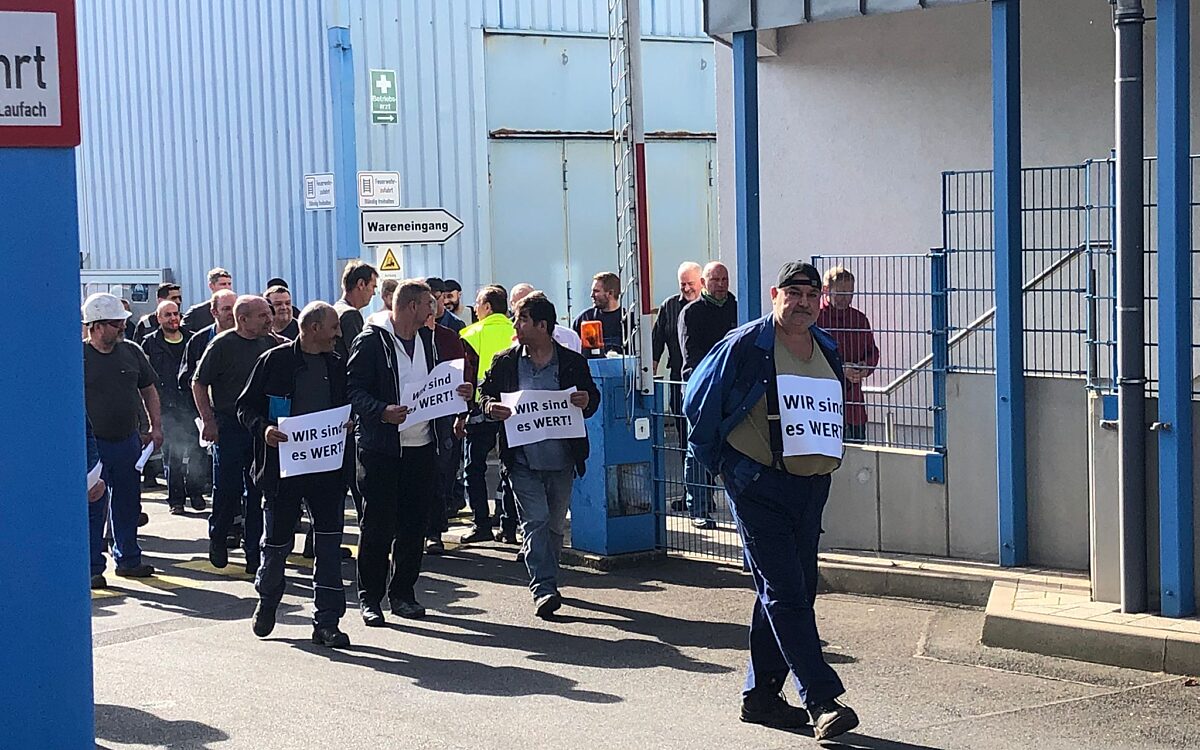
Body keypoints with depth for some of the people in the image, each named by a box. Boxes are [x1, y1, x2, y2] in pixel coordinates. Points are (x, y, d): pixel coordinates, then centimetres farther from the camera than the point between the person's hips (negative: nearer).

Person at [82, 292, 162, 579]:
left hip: (128, 441, 5)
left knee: (128, 504, 13)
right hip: (92, 445, -5)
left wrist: (156, 427, 8)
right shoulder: (78, 356, -8)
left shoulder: (131, 352, 6)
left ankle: (128, 560, 26)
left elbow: (148, 390, 16)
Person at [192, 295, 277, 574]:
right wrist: (209, 421, -8)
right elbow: (199, 383, -3)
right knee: (227, 489, -2)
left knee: (258, 491, 4)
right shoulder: (222, 345, -6)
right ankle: (217, 540, 20)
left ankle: (254, 551, 10)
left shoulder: (273, 344, 7)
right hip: (229, 426, -4)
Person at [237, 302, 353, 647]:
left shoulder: (337, 366, 11)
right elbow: (246, 406, 0)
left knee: (329, 543, -1)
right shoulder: (274, 361, -3)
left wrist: (349, 424, -2)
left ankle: (326, 622, 4)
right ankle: (267, 600, 34)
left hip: (328, 466, 3)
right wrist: (263, 428, -18)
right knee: (277, 541, 7)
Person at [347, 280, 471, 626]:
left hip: (422, 445, 7)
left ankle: (402, 593, 19)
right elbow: (353, 389, -13)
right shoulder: (371, 341, -9)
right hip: (381, 447, -6)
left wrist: (457, 392, 2)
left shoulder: (428, 339, 14)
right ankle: (369, 598, 6)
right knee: (377, 525, -2)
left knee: (414, 523, 9)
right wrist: (382, 412, -27)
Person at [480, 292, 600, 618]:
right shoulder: (505, 362, 5)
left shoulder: (573, 362, 3)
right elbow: (486, 393, 13)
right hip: (523, 459, -1)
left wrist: (586, 401, -12)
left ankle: (545, 581, 29)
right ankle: (543, 590, -14)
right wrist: (490, 407, -10)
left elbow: (592, 398, 11)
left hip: (561, 459, 1)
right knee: (535, 522, -11)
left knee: (555, 525, 12)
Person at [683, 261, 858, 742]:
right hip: (759, 487, -7)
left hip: (810, 486, 7)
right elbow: (697, 401, -2)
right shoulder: (745, 346, -9)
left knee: (796, 590, 10)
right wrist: (719, 461, 2)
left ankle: (760, 694, 21)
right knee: (785, 593, -10)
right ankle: (822, 700, -14)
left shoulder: (827, 351, 11)